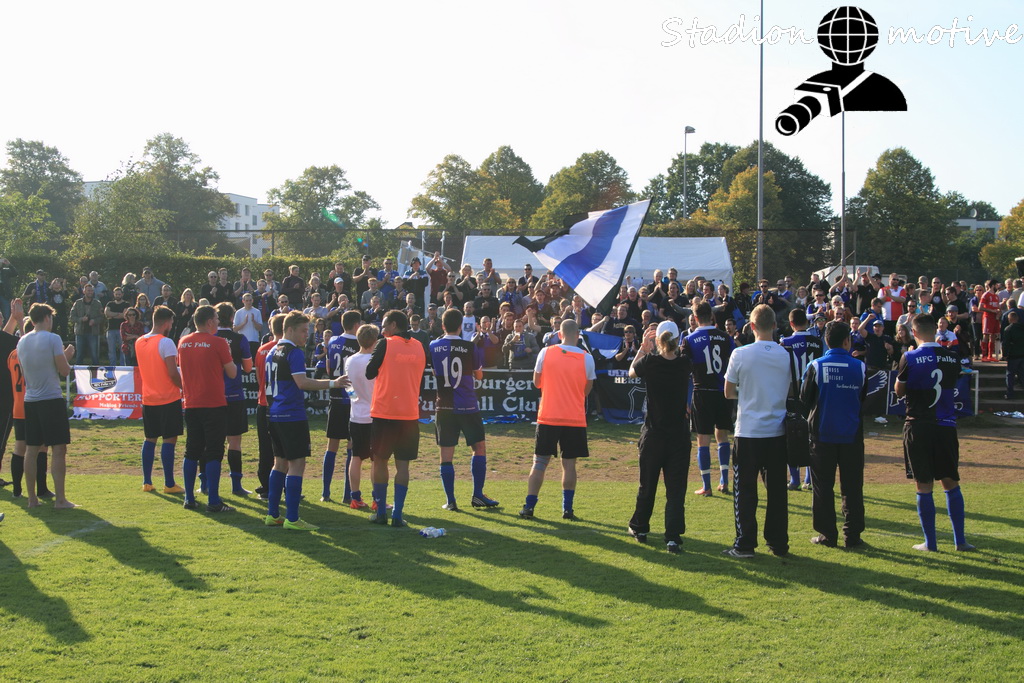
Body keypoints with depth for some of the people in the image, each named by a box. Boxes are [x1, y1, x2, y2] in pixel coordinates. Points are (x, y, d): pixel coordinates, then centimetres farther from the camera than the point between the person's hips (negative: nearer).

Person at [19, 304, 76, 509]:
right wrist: (67, 355, 9)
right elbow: (64, 371, -11)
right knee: (58, 450, -3)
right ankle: (60, 499, -5)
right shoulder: (52, 339, -10)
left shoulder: (22, 342, 9)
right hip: (52, 399, -6)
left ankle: (32, 498, 12)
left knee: (31, 450, 9)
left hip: (30, 400, 6)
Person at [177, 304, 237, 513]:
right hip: (214, 404, -6)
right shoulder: (218, 343, -10)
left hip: (191, 405, 6)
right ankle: (213, 501, -4)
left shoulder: (183, 343, 7)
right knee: (214, 453, -3)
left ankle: (189, 498, 15)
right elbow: (232, 373, -6)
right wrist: (228, 354, 9)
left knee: (191, 451, 12)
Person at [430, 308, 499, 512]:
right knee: (479, 447, 12)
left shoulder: (434, 346, 0)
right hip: (468, 407, -2)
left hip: (444, 407, 2)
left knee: (446, 455, 4)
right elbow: (479, 375, 6)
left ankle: (450, 501, 3)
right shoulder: (469, 347, -6)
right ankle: (477, 496, 10)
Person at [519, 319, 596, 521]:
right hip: (575, 419, 0)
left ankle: (529, 507, 5)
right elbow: (587, 390, 6)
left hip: (548, 417, 0)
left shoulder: (546, 353, -4)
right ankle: (567, 509, 7)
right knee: (569, 464, 7)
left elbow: (537, 383, 8)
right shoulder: (587, 358, -4)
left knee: (539, 463, 7)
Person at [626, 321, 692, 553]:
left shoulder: (650, 362, -12)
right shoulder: (684, 363, -6)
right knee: (676, 488, 3)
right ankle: (673, 537, -4)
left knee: (647, 485, 16)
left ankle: (640, 528, 32)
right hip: (679, 435, 1)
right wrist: (650, 349, 17)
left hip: (653, 434, 0)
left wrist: (643, 347, 15)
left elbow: (631, 371, 10)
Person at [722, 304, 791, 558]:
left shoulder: (741, 354, -9)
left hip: (749, 432, -3)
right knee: (777, 490, 11)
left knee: (745, 490, 4)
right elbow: (789, 392, 9)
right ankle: (779, 543, 16)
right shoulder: (786, 355, -1)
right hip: (778, 431, 3)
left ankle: (745, 544, 6)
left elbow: (728, 393, 0)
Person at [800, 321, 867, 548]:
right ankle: (852, 534, 9)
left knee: (823, 486, 6)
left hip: (822, 433, -1)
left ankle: (827, 534, 7)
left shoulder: (816, 366, -8)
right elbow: (864, 400, 11)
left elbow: (804, 399, 2)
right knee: (852, 487, 8)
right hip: (852, 435, 1)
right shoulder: (859, 367, -3)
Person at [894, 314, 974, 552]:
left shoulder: (910, 359, -10)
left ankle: (930, 542, 6)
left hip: (919, 426, -3)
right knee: (951, 483, 13)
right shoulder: (952, 357, 2)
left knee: (924, 486, 2)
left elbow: (899, 391, 4)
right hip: (946, 426, 3)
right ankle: (960, 540, 15)